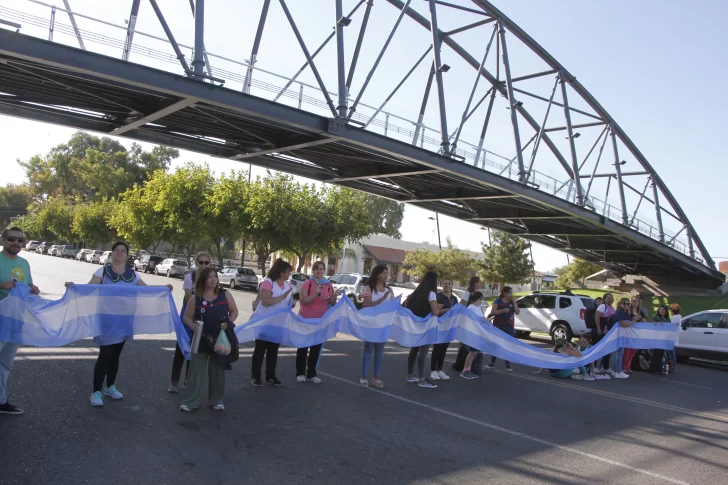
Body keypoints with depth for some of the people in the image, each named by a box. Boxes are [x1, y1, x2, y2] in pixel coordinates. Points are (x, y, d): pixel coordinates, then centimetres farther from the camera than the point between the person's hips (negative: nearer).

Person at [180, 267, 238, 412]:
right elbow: (187, 317, 0)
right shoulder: (195, 298, -5)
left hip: (220, 339, 1)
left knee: (218, 370, 11)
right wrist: (192, 326, -21)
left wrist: (228, 323, -14)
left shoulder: (225, 294, -3)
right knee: (196, 370, 0)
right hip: (201, 339, -1)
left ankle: (217, 400, 23)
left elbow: (234, 311, 4)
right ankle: (190, 401, 10)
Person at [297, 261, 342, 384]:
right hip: (306, 319, -4)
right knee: (303, 346, 6)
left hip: (321, 320, 4)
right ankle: (300, 373, 15)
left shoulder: (329, 285, 3)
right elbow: (303, 300, -17)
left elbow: (332, 304, 5)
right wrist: (316, 294, -27)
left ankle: (311, 374, 18)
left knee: (316, 347, 9)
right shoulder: (308, 283, -9)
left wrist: (335, 295, -14)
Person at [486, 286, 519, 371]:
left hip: (509, 326, 2)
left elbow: (518, 312, -1)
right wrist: (503, 310, -22)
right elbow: (492, 312, -12)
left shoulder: (512, 302, 8)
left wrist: (514, 302, -8)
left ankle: (508, 365, 3)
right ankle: (492, 363, 13)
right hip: (498, 325, -2)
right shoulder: (497, 301, -2)